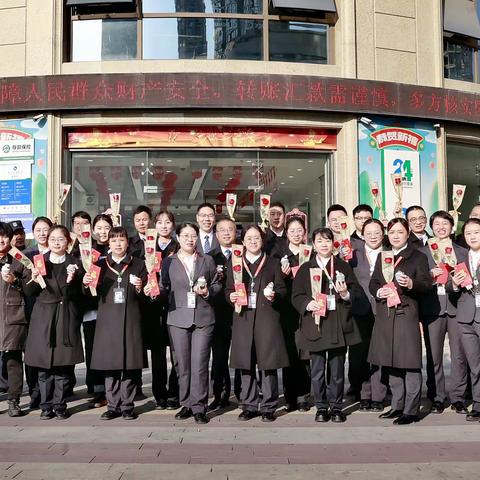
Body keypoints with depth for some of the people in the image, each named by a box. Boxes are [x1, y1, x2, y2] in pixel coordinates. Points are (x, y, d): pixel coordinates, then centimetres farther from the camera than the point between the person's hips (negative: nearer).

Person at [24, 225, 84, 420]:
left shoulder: (75, 263, 5)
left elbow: (78, 295, 1)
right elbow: (29, 292, 7)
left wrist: (71, 281, -17)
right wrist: (34, 279, -12)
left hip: (66, 318, -1)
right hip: (43, 317, 1)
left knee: (63, 366, 0)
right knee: (44, 366, 2)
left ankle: (60, 405, 11)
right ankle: (46, 405, 13)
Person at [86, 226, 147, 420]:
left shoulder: (138, 265, 8)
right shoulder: (101, 264, 11)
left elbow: (145, 296, 7)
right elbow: (94, 293, 10)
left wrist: (139, 288, -14)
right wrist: (86, 284, -9)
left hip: (130, 320, -1)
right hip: (107, 319, 1)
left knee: (130, 364, -1)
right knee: (109, 363, 3)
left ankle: (127, 406, 10)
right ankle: (113, 406, 13)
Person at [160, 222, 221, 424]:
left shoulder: (207, 260, 11)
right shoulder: (169, 262, 9)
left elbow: (217, 284, 14)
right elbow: (165, 288, 10)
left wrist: (208, 292, -4)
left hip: (203, 318, 0)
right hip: (178, 318, 0)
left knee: (199, 364, -6)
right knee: (183, 365, 4)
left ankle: (199, 407, 1)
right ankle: (186, 405, 16)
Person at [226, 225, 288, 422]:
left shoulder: (273, 263, 10)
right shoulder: (234, 263, 14)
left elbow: (282, 289, 7)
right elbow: (228, 289, 14)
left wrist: (274, 295, -14)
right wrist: (231, 296, -7)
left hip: (267, 317, -1)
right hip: (243, 317, 2)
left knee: (268, 363, -2)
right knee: (246, 363, 4)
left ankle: (268, 407, 7)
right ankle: (249, 406, 15)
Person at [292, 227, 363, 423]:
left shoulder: (343, 267, 9)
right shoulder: (305, 268, 9)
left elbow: (357, 292, 7)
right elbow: (296, 296, 5)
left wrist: (346, 294, -14)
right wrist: (308, 304, -14)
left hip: (339, 324, 0)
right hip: (314, 324, 0)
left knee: (337, 369, 5)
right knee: (317, 371, 3)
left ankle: (336, 407, 18)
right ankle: (321, 407, 16)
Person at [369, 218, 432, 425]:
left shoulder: (418, 257, 2)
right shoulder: (382, 257, 18)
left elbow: (427, 284, -6)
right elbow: (373, 282, 17)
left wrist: (411, 283, -25)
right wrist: (379, 291, -5)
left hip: (407, 314, -6)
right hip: (385, 315, 6)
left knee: (410, 364, -6)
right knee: (391, 364, 12)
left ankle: (411, 410, 0)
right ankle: (397, 406, 23)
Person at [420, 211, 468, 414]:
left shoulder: (462, 252, 17)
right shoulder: (421, 252, 11)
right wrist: (430, 275, -11)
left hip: (457, 306, 1)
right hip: (433, 307, -1)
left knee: (459, 355, 0)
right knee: (433, 355, -1)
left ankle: (458, 397, 10)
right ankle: (437, 398, 9)